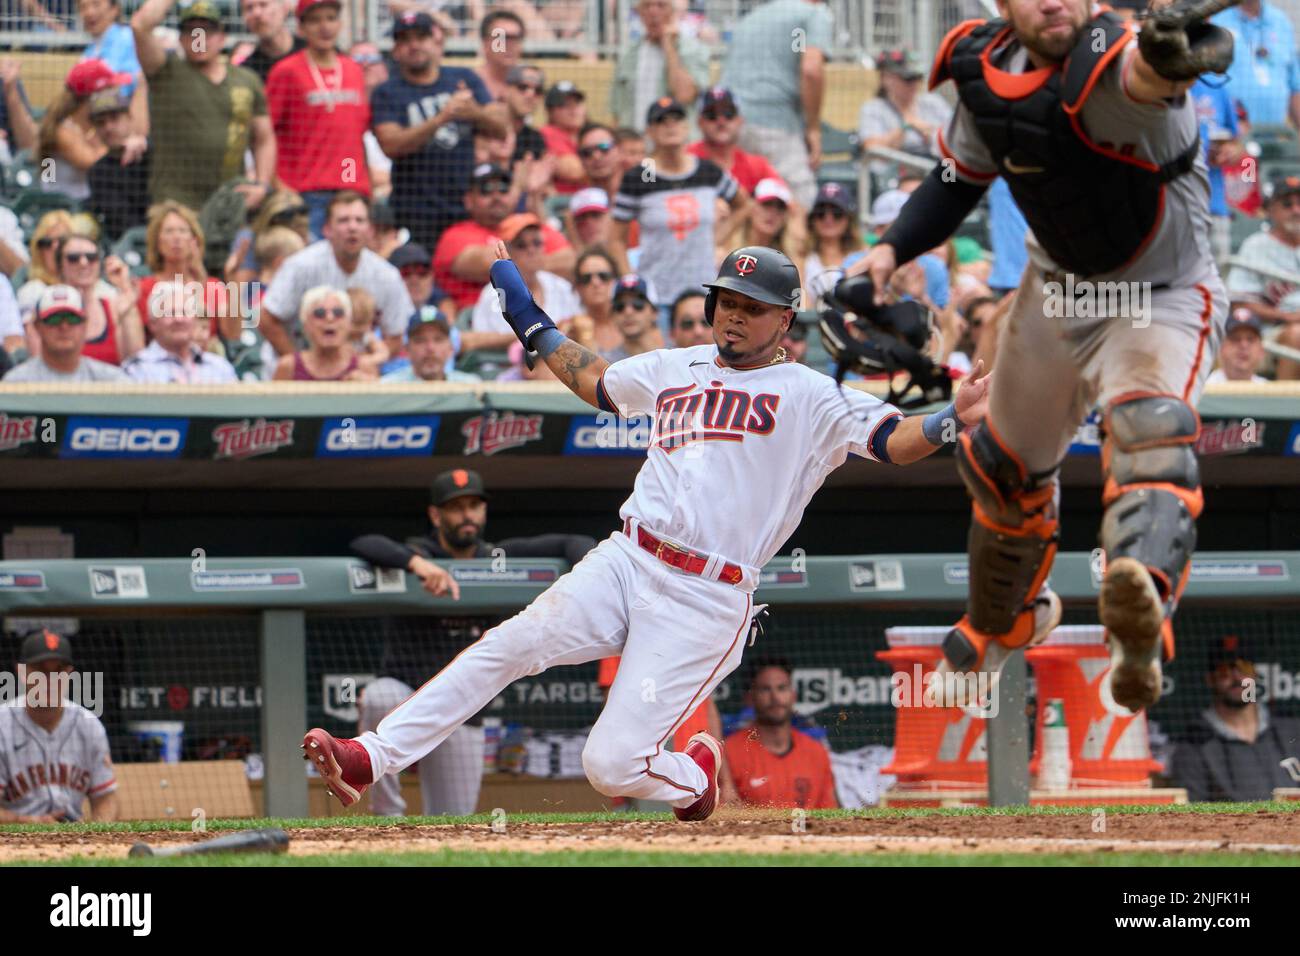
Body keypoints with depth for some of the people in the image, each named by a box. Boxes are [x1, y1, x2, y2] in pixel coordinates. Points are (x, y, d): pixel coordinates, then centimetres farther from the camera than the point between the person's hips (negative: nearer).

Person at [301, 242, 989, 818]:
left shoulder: (810, 397, 1)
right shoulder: (674, 369, 19)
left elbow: (890, 440, -11)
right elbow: (591, 380, 36)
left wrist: (951, 421, -30)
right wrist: (528, 319, 35)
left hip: (706, 601, -5)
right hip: (624, 563, 5)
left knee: (612, 766, -11)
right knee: (511, 644, -20)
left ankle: (693, 775, 24)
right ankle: (368, 759, -23)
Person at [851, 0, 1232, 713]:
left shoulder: (1108, 63, -31)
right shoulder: (987, 68, -11)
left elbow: (1138, 74, -59)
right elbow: (962, 176, 9)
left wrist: (1163, 63, -83)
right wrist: (891, 251, -4)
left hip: (1163, 300, -7)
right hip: (1057, 290, 7)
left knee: (1151, 427, -34)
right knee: (1005, 467, 20)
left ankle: (1140, 636, -57)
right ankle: (1005, 621, 50)